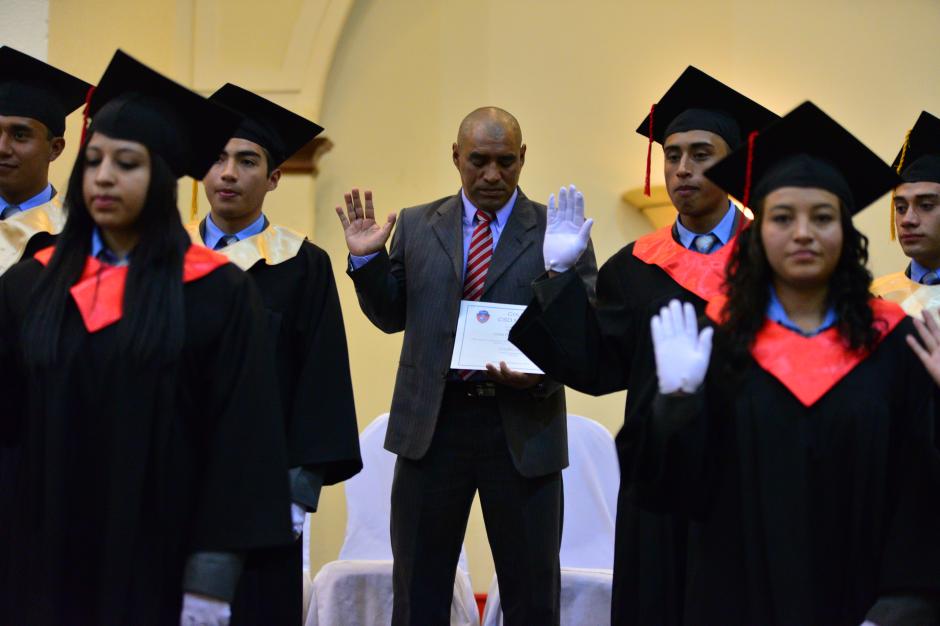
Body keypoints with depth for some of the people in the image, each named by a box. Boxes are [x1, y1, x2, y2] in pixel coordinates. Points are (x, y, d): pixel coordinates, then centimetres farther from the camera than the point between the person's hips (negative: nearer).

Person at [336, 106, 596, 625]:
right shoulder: (416, 227, 9)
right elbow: (392, 316, 13)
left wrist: (542, 372, -20)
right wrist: (366, 258, -3)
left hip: (522, 426, -2)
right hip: (432, 425, 2)